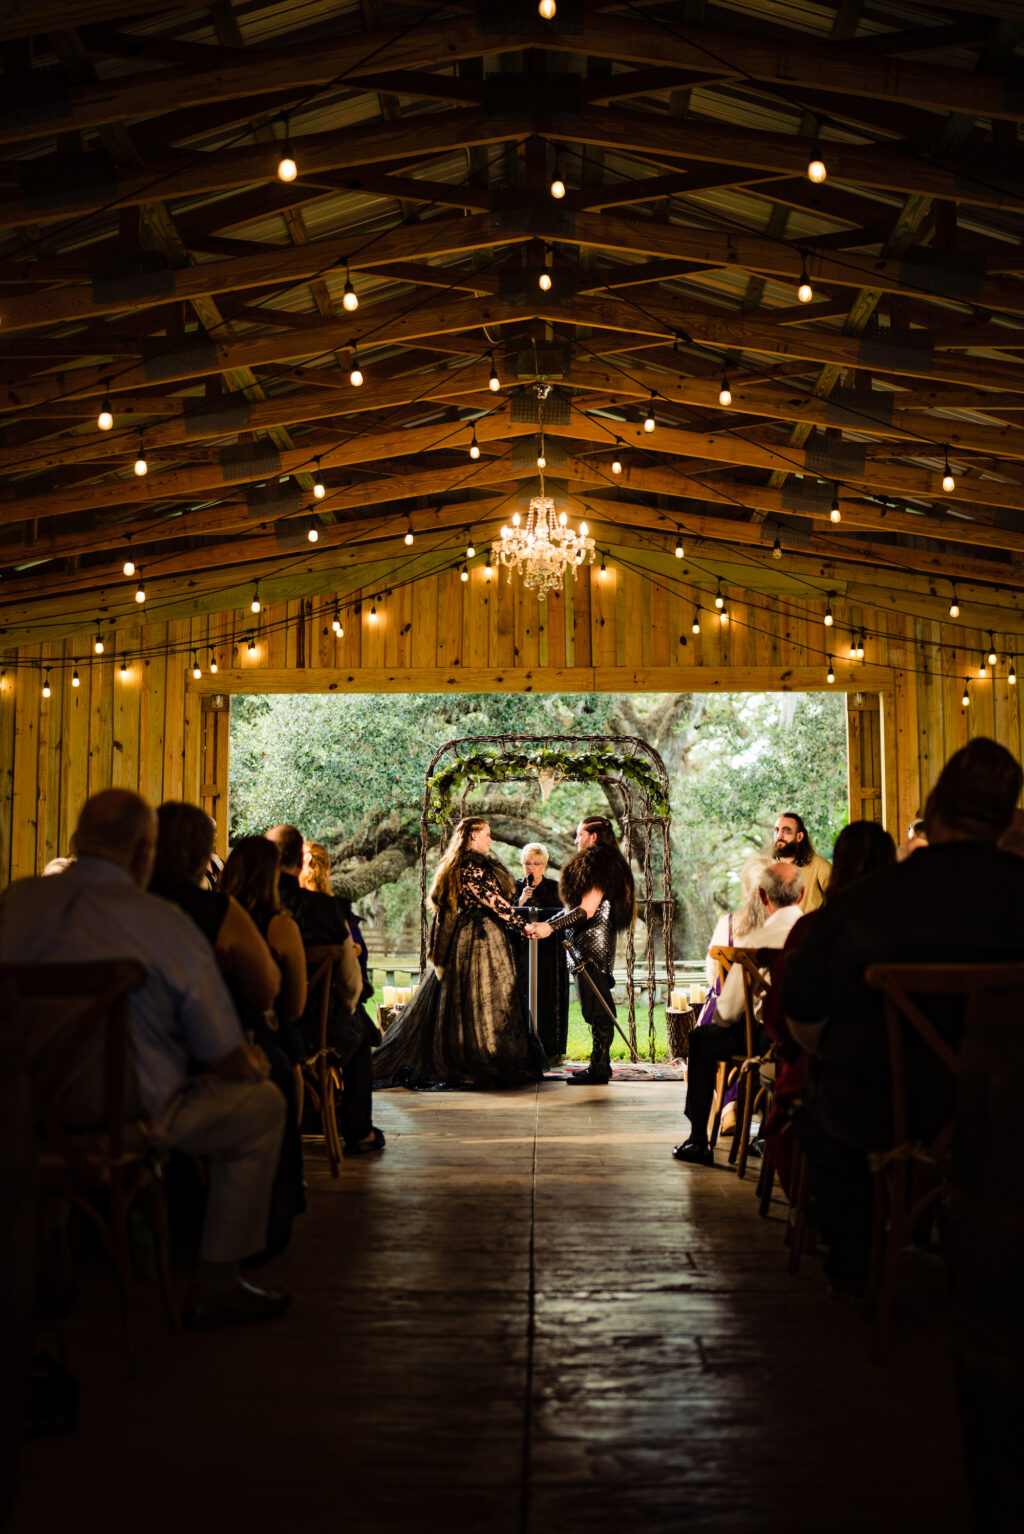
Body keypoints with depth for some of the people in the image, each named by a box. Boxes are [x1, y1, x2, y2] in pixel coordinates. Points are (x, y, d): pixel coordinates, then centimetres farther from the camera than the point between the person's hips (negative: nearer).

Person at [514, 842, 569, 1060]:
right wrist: (521, 901, -13)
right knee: (525, 999, -4)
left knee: (549, 999, -3)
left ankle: (551, 1050, 0)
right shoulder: (515, 887, 8)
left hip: (549, 952, -1)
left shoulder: (554, 887, 6)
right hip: (523, 951, 1)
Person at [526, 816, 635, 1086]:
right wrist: (543, 925, 16)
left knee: (597, 1006, -8)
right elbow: (573, 907, 21)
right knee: (597, 1006, 11)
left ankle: (599, 1069, -6)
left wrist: (551, 927, -22)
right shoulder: (592, 864, 20)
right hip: (586, 945, 10)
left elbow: (587, 910, -20)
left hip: (593, 943, -10)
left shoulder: (597, 864, -12)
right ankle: (600, 1065, 15)